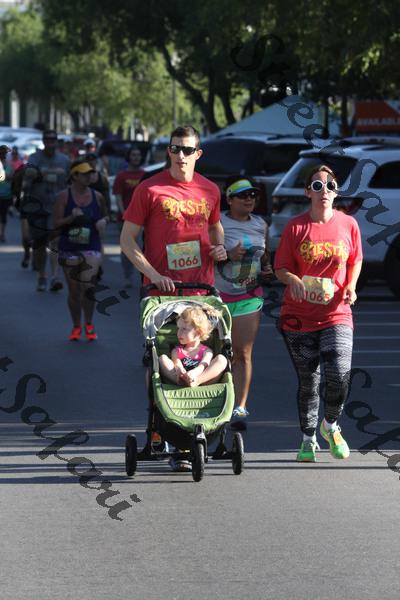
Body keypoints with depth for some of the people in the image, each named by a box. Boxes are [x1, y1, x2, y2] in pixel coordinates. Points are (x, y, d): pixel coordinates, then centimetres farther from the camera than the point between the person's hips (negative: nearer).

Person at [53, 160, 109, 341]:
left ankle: (89, 324, 6)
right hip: (69, 249, 0)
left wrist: (103, 221, -1)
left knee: (88, 288, -14)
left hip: (91, 249, 0)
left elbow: (104, 216, 21)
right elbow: (56, 224, -4)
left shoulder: (97, 197, 5)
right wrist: (72, 217, -20)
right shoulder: (63, 196, -3)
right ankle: (76, 326, 24)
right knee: (74, 291, 8)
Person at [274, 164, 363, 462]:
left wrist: (351, 286, -3)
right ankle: (308, 439, 25)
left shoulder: (348, 225, 1)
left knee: (339, 376, -17)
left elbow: (356, 261, 15)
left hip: (336, 315, 0)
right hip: (299, 316, 0)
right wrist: (293, 280, -19)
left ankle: (331, 425, 12)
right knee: (308, 381, 6)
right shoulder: (295, 226, -2)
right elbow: (281, 267, 2)